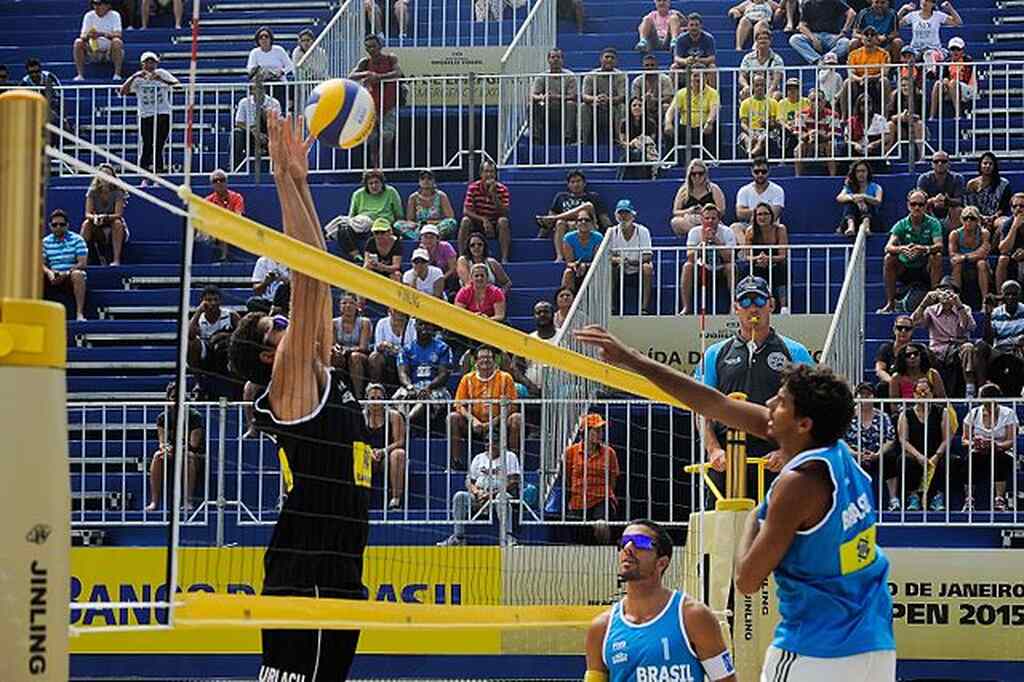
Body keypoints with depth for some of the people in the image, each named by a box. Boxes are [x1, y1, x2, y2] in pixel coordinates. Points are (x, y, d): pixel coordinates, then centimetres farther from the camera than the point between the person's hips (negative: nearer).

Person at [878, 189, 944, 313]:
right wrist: (900, 249, -41)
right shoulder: (901, 224, -4)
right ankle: (890, 303, -18)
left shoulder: (933, 223, -6)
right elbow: (888, 247, -17)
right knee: (889, 259, -24)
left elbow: (939, 245, -22)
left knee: (937, 256, -30)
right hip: (905, 268, 1)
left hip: (926, 268, -1)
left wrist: (924, 249, -45)